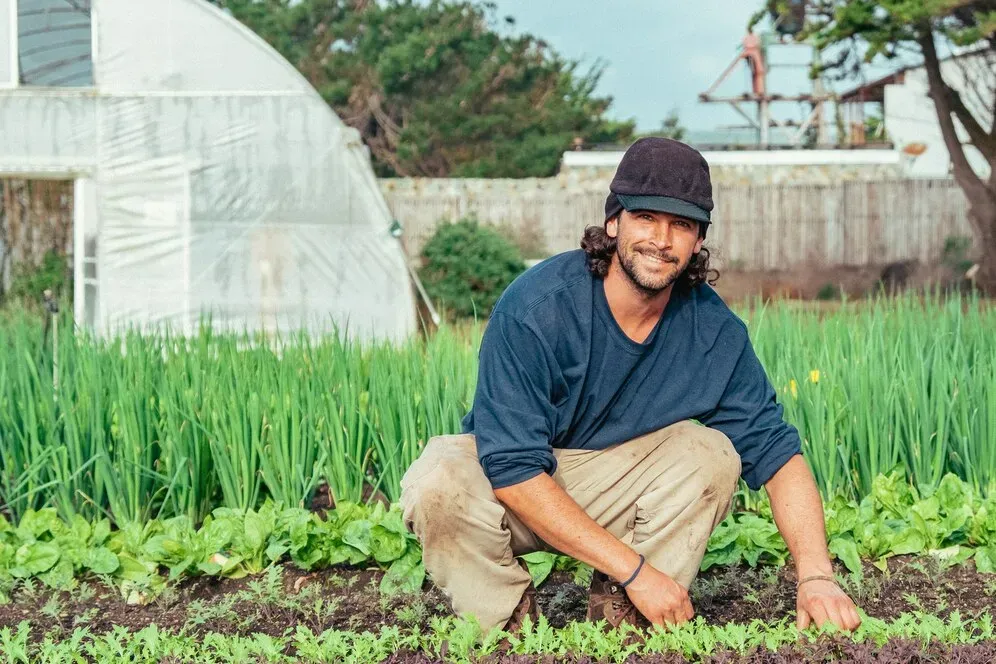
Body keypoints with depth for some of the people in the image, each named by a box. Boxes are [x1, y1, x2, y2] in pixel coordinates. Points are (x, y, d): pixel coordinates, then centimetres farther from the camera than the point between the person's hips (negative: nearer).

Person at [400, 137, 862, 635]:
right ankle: (508, 623, -8)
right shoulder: (535, 307, -27)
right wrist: (635, 569, -32)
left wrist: (815, 576, -25)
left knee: (712, 453, -21)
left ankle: (621, 613, -10)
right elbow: (513, 469, -30)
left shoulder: (713, 331, -13)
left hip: (606, 486, 4)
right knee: (441, 487, -35)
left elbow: (775, 450, -9)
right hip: (507, 485, -4)